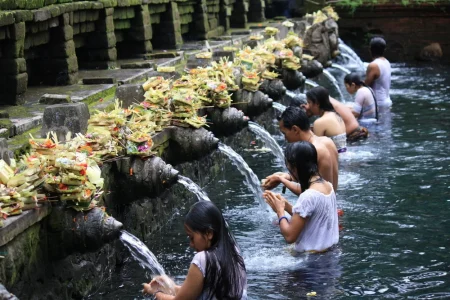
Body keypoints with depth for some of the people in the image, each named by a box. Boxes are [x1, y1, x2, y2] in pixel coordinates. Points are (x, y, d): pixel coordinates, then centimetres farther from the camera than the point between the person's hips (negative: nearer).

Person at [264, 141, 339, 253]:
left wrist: (280, 210, -5)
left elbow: (290, 236, -19)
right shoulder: (327, 185, 2)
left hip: (313, 256, -8)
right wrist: (286, 205, 6)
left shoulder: (308, 196, -23)